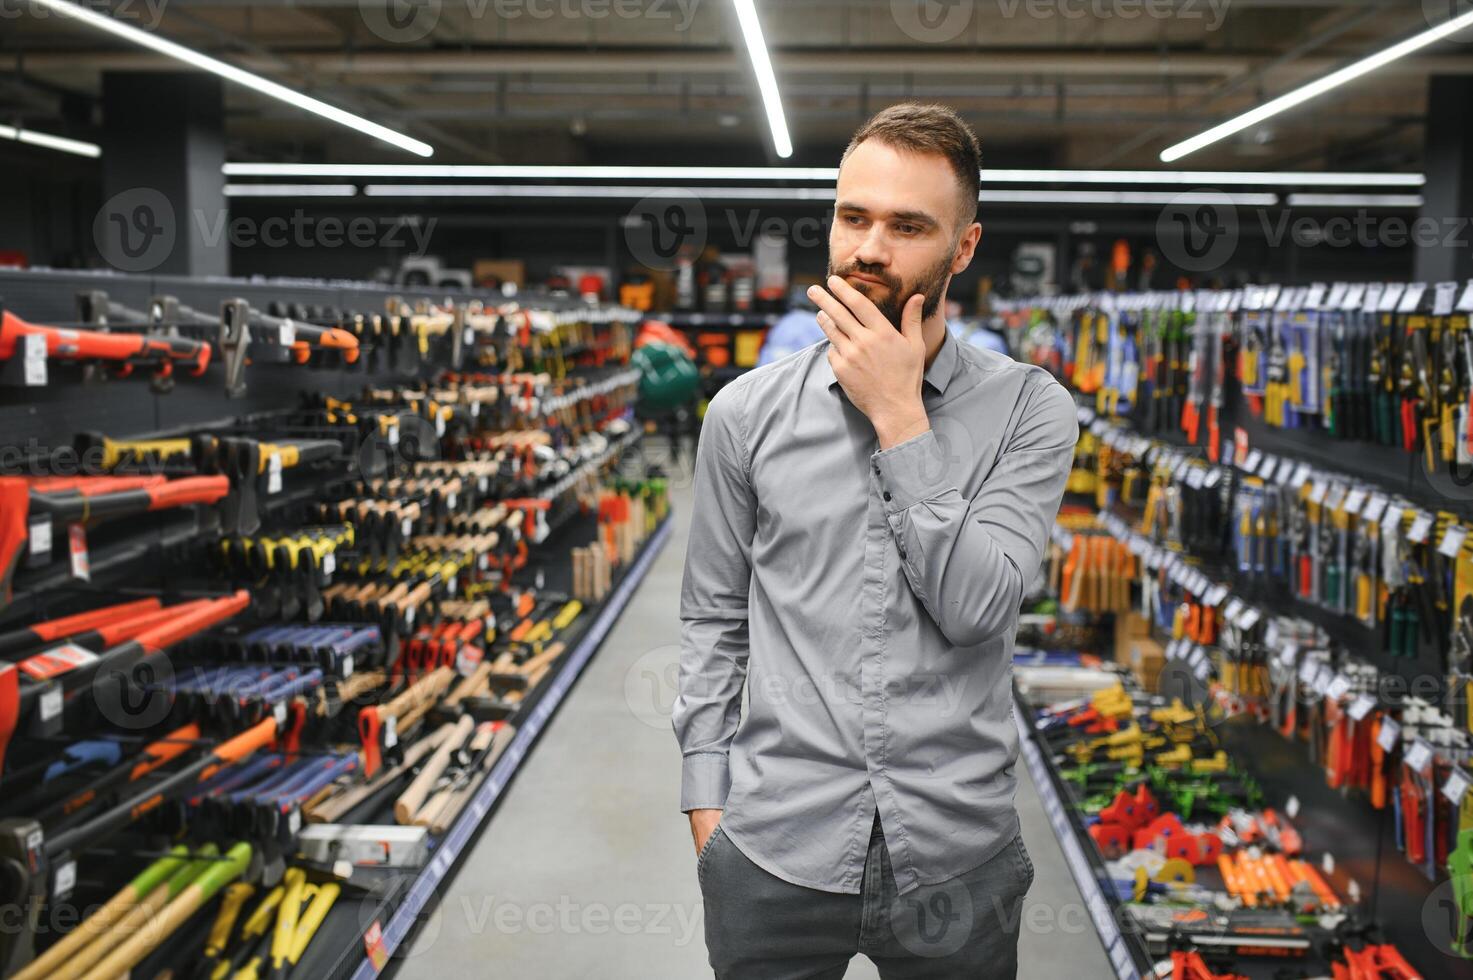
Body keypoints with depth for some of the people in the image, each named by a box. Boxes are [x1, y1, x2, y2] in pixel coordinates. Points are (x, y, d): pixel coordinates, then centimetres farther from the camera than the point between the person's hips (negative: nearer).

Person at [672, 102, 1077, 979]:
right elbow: (713, 622, 5)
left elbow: (976, 607, -15)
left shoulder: (1030, 411, -4)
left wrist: (901, 420, -17)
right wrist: (707, 800, 2)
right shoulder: (746, 413, -1)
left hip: (958, 863, 0)